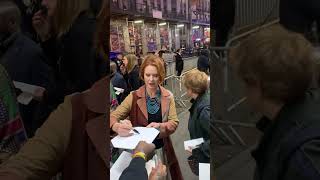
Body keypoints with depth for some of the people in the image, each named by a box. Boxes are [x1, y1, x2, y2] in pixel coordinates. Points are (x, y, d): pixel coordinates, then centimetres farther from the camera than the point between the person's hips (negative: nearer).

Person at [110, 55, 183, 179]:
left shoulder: (168, 97, -5)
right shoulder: (134, 97, -10)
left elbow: (174, 122, -6)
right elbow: (113, 116, -15)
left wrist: (160, 126, -26)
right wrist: (118, 127, -38)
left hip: (161, 149, 2)